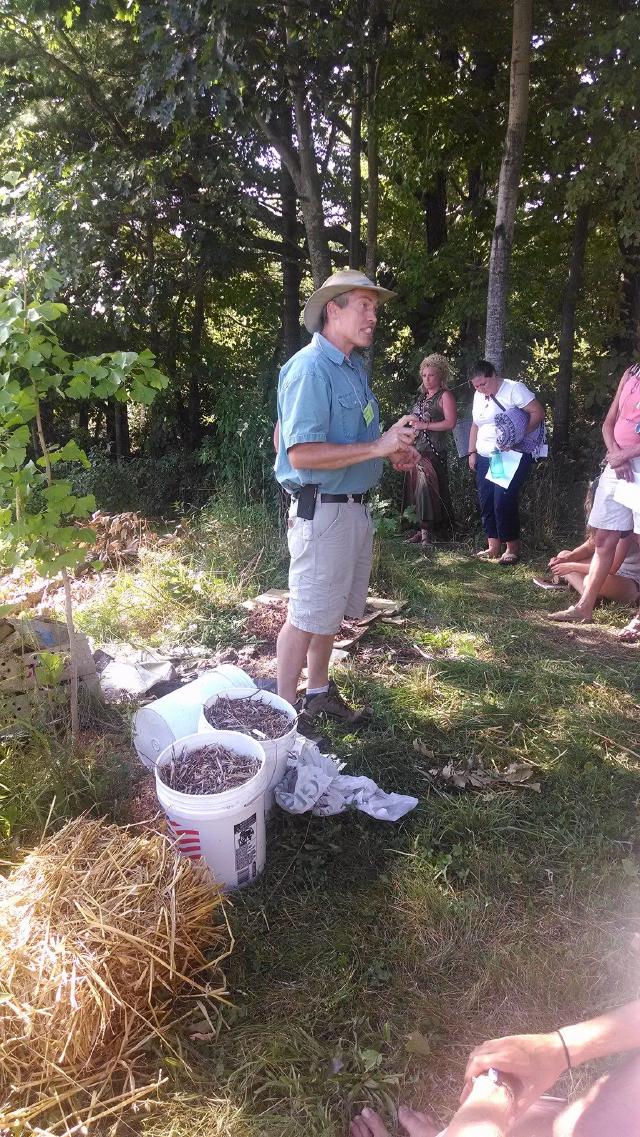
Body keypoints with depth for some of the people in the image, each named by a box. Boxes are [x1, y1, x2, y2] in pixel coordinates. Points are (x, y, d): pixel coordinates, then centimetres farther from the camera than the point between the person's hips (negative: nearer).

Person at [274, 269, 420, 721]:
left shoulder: (354, 366, 13)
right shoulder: (310, 368, -16)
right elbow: (301, 453, -25)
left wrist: (393, 450, 8)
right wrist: (377, 447, -24)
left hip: (356, 507, 9)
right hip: (323, 509, -9)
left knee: (332, 611, 19)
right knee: (307, 615, 0)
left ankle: (319, 693, 35)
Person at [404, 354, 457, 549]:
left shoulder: (445, 396, -1)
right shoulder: (422, 396, 20)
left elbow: (450, 422, -12)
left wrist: (425, 425, -13)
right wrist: (412, 424, 11)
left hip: (433, 450, -7)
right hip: (417, 448, 7)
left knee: (426, 488, -14)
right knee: (418, 490, 5)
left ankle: (427, 532, -14)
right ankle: (423, 530, 10)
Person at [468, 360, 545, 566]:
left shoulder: (513, 389, -9)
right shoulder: (478, 396, 14)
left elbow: (538, 412, -14)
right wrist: (472, 452, 15)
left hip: (513, 457, -7)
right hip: (485, 458, 7)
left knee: (503, 502, -13)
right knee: (486, 502, 4)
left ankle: (513, 549, -1)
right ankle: (493, 547, 13)